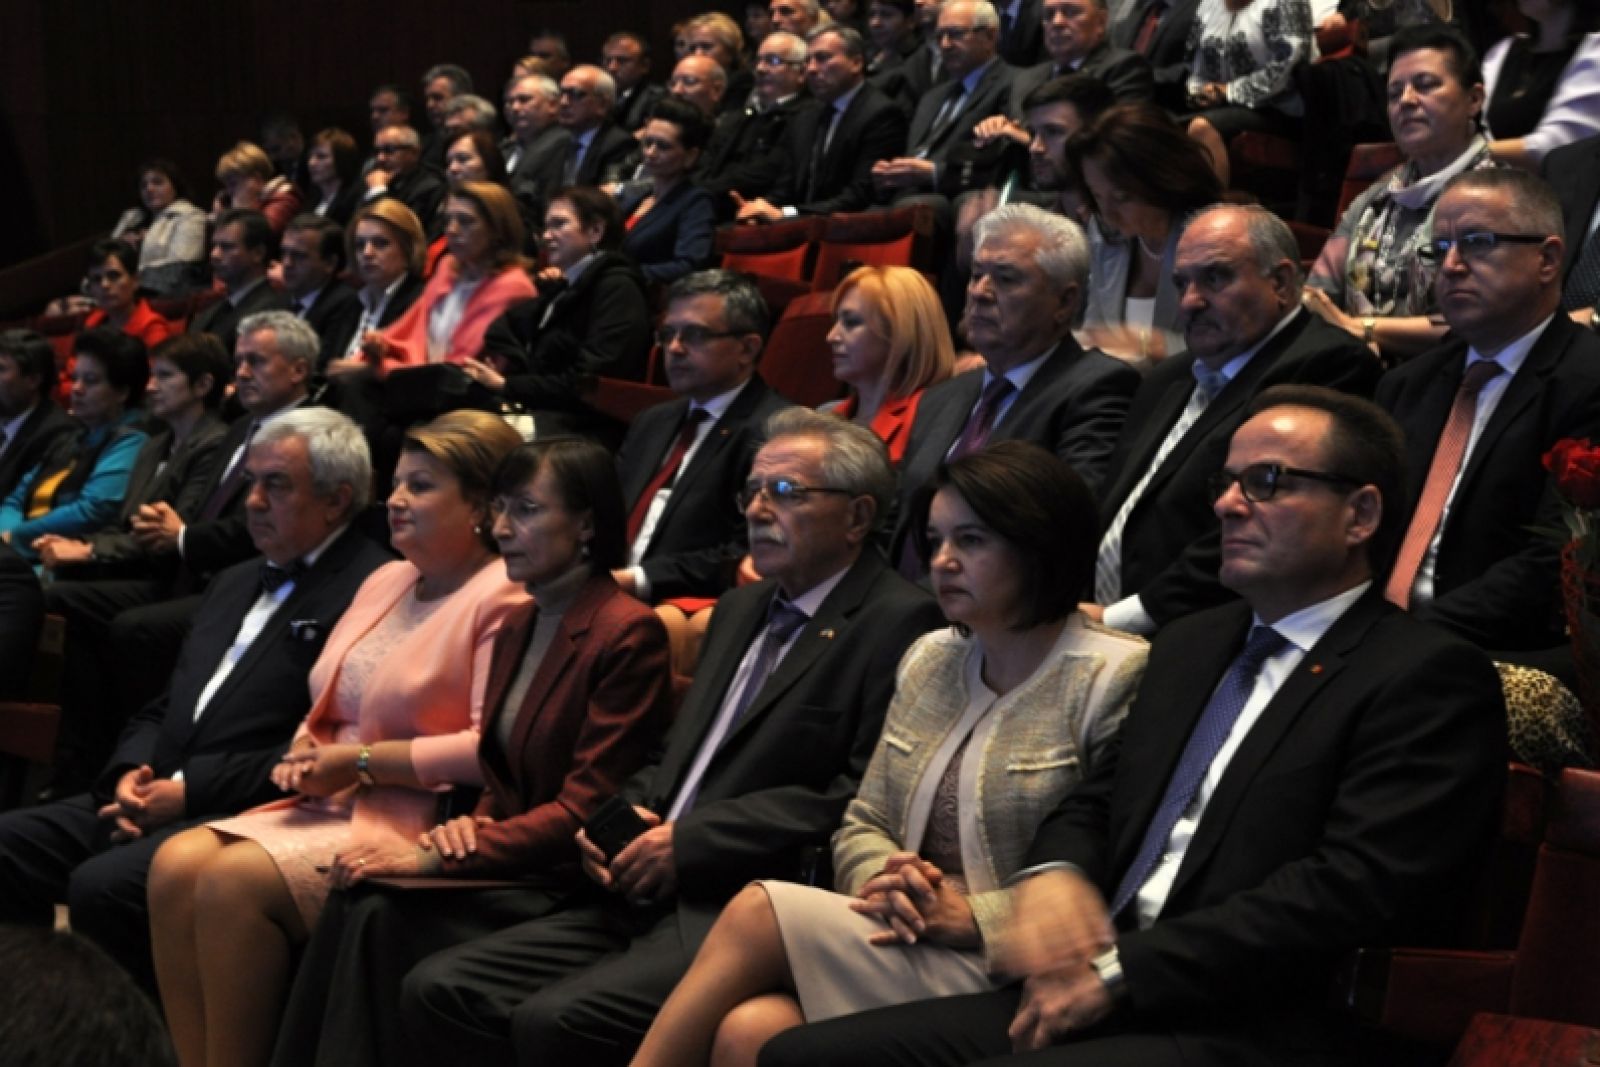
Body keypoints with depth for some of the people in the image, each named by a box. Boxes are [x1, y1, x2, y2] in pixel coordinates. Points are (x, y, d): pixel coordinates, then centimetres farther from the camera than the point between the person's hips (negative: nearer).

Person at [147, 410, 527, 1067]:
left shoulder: (505, 599, -10)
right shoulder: (385, 582, 18)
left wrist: (362, 760, -14)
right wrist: (305, 755, 2)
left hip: (421, 821, -8)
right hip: (334, 804, 9)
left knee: (235, 880, -25)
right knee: (175, 865, -14)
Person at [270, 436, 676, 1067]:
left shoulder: (628, 633, -13)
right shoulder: (520, 624, 14)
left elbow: (585, 809, -16)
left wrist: (440, 857, -18)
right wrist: (468, 826, -3)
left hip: (568, 884, -7)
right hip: (510, 860, 7)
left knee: (377, 916, -23)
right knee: (359, 903, -18)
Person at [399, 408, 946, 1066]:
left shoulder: (897, 622, -6)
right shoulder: (739, 610, 22)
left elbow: (864, 795, -16)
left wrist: (690, 840, -15)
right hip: (645, 899, 8)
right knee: (435, 991, -5)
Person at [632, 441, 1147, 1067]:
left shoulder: (1117, 680, -7)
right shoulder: (928, 660, 15)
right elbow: (863, 826, 16)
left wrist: (971, 917, -16)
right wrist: (883, 878, -6)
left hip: (1010, 983, -5)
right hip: (903, 943, 5)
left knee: (757, 914, -20)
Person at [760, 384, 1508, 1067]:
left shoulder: (1430, 679, -4)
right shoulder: (1190, 646, 22)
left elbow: (1354, 887, -15)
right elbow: (1096, 801, 25)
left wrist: (1120, 971, -16)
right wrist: (1051, 873, 0)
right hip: (1098, 996, 8)